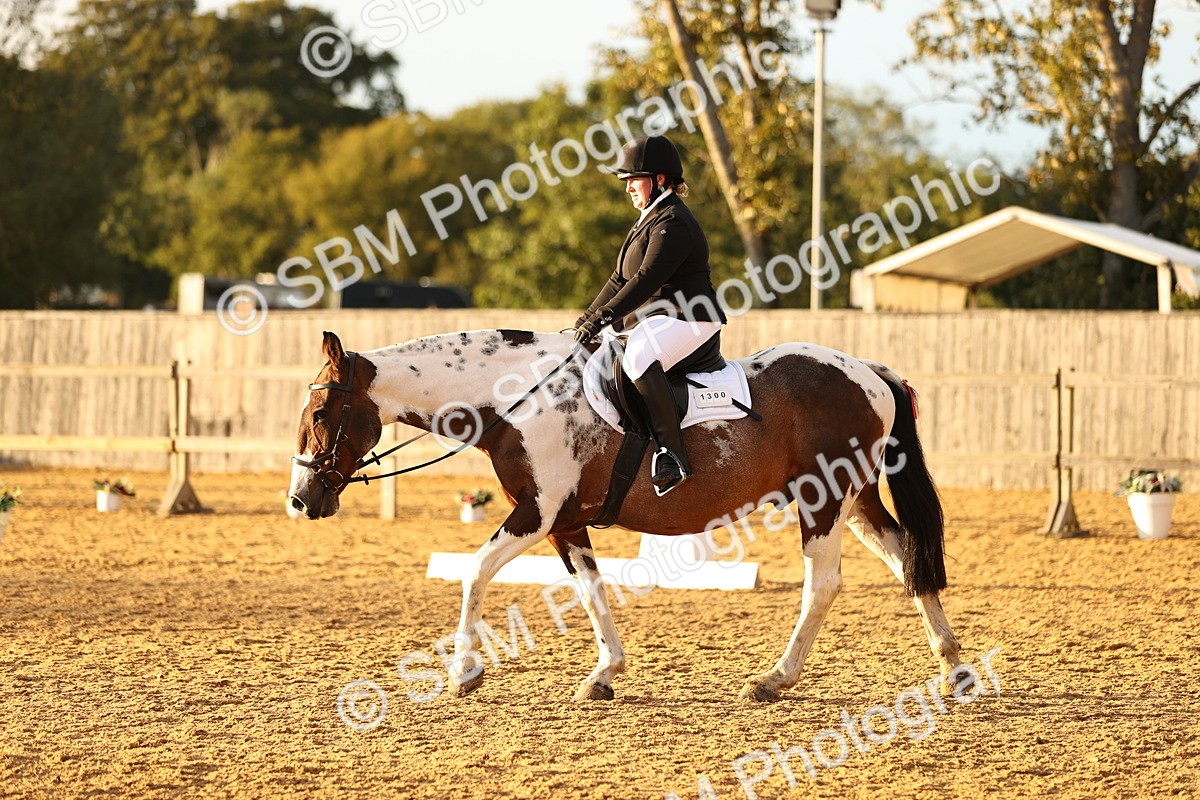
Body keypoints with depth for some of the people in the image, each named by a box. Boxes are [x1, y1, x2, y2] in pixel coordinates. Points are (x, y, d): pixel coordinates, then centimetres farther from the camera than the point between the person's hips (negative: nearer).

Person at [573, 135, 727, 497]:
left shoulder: (672, 223, -13)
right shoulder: (649, 220, 21)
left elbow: (647, 279, -23)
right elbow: (621, 278, 23)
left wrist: (603, 317, -27)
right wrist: (588, 317, 13)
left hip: (686, 319, -12)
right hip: (652, 321, 12)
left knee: (636, 358, -36)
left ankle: (671, 455, -38)